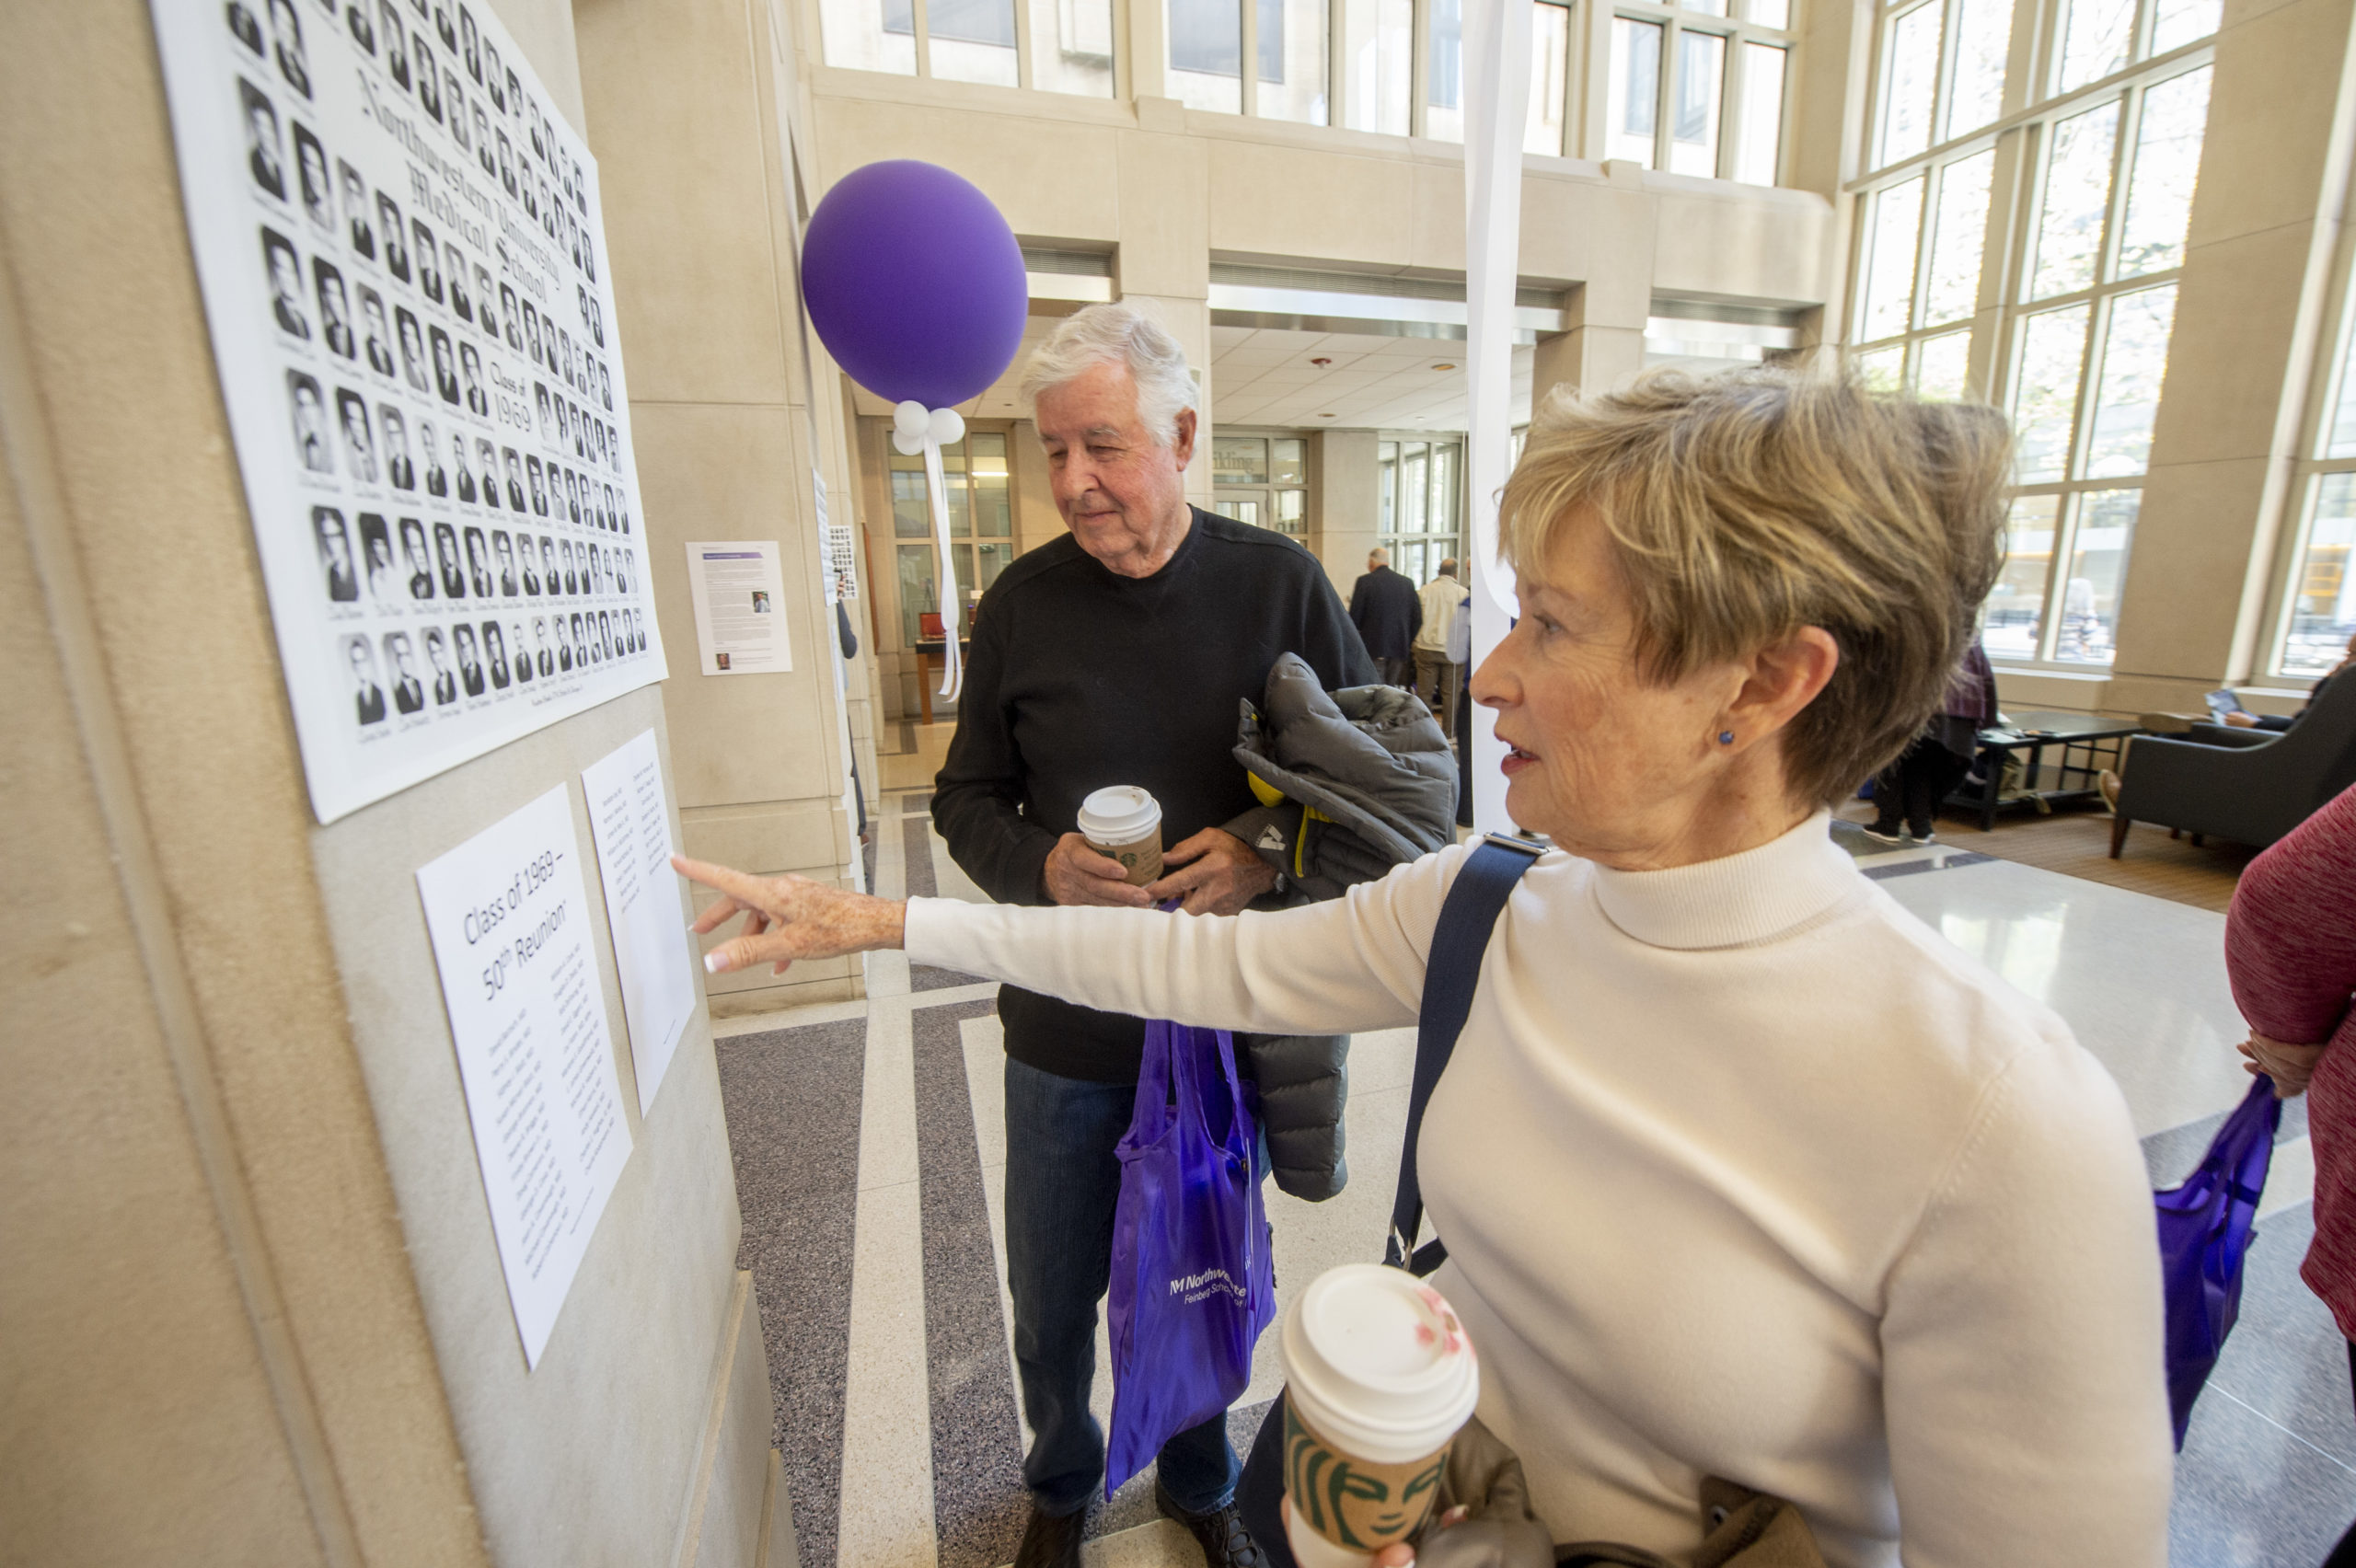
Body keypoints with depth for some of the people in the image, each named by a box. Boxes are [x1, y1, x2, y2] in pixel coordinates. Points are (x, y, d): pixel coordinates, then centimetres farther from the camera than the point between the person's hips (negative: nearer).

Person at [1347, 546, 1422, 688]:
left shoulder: (1364, 582, -6)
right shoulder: (1407, 583, 7)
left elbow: (1354, 617, -6)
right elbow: (1417, 618, 8)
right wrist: (1408, 643, 16)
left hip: (1373, 647, -4)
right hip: (1399, 649, 4)